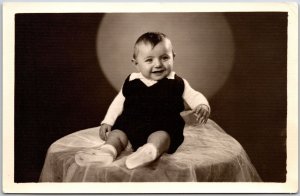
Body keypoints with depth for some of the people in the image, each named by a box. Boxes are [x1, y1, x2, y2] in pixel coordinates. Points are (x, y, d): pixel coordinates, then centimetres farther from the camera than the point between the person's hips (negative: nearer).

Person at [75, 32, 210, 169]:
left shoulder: (177, 83, 5)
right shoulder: (131, 82, 11)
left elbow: (193, 96, 5)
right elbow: (118, 103, 19)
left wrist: (202, 106, -17)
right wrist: (107, 122, 10)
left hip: (162, 128, -4)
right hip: (131, 125, 4)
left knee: (161, 136, -35)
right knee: (116, 132, -19)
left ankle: (150, 151, -62)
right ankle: (107, 151, -44)